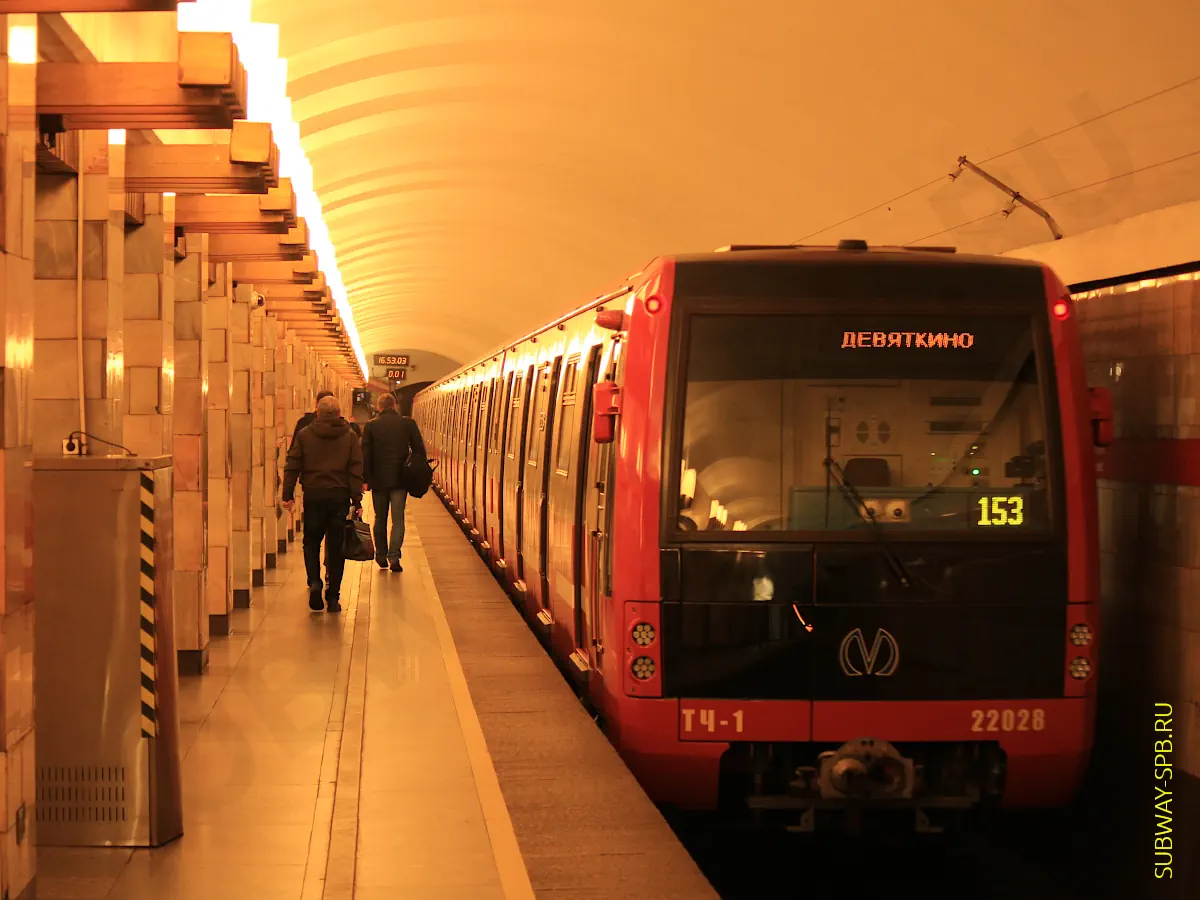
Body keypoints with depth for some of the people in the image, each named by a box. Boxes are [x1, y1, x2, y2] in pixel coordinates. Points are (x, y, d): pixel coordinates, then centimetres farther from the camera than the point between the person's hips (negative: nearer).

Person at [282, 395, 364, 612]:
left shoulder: (305, 435, 2)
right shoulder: (349, 436, 4)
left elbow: (292, 467, 1)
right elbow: (356, 471, 1)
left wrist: (288, 495, 4)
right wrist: (357, 501, 3)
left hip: (313, 496, 0)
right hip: (339, 496, 0)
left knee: (311, 543, 14)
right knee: (336, 547, 6)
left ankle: (314, 582, -9)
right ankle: (333, 597, 5)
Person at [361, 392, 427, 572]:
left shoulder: (371, 426, -1)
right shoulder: (408, 423, 0)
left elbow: (365, 454, -2)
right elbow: (419, 449, 1)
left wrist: (365, 478, 1)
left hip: (378, 479, 1)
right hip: (400, 479, -1)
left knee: (380, 519, 14)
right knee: (398, 520, 0)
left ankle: (381, 556, 20)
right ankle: (394, 557, -12)